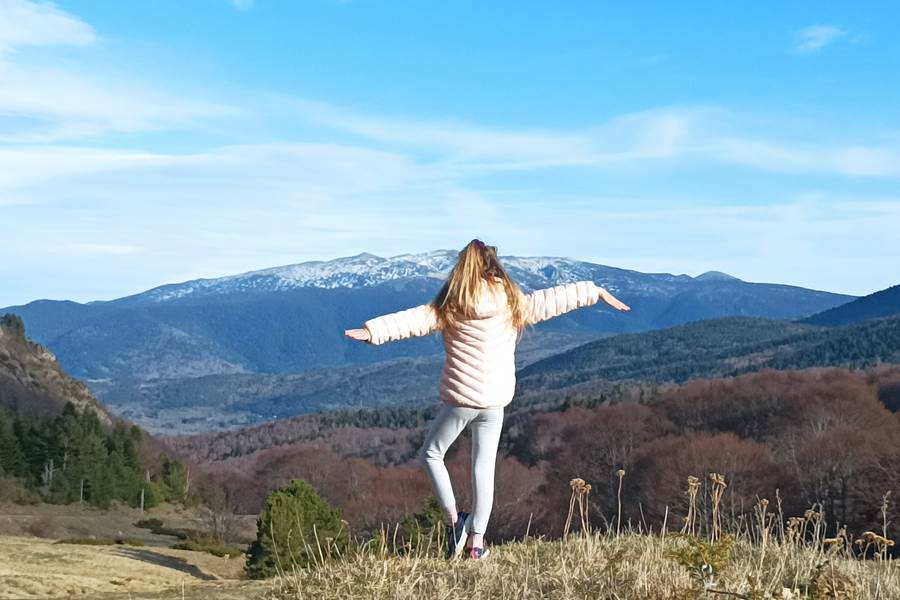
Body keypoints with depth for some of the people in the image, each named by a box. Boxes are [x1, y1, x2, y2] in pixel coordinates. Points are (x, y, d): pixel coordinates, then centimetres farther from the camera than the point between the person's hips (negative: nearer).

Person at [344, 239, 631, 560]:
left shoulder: (449, 307, -3)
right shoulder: (514, 303, 2)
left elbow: (413, 319, -13)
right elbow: (555, 298, 9)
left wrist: (373, 331, -16)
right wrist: (597, 291, 18)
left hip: (459, 399, -2)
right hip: (495, 401, 3)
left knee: (431, 454, 17)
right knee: (484, 466, 10)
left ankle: (454, 520, 6)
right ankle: (477, 540, 14)